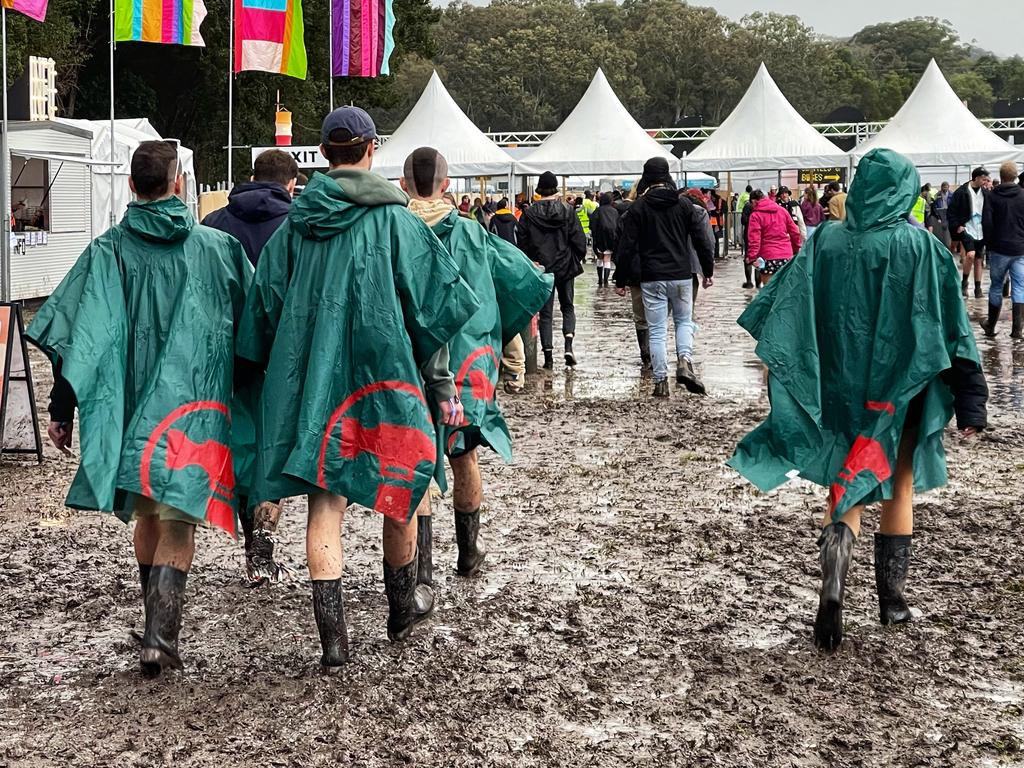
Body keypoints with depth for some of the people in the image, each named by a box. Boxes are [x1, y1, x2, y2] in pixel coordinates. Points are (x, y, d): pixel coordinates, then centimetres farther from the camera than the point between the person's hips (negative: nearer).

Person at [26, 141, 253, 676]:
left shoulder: (108, 252, 0)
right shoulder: (218, 248, 1)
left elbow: (77, 334, -6)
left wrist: (62, 408, -2)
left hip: (131, 406, 2)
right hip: (194, 405, -2)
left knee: (146, 515, 19)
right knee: (177, 521, -2)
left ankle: (157, 623, 32)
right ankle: (161, 636, -16)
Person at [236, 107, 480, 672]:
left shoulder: (294, 226, 4)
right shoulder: (395, 221, -5)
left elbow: (265, 308, 9)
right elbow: (431, 308, -5)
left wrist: (281, 373, 20)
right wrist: (442, 384, 2)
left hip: (310, 374, 3)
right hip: (384, 372, -2)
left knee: (324, 499, 3)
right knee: (399, 490, 15)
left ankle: (332, 638, -1)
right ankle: (403, 609, 31)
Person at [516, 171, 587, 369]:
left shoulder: (529, 214, -4)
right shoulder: (567, 212, -6)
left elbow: (521, 242, -3)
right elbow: (579, 240, -5)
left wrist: (529, 264, 9)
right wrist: (577, 260, 10)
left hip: (540, 269, 0)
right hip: (565, 268, 0)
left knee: (545, 312, 7)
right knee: (568, 308, 15)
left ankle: (548, 357, 3)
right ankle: (568, 347, -6)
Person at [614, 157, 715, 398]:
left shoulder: (637, 208, -2)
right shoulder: (684, 205, 3)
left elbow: (626, 246, -3)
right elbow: (703, 240, 5)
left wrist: (621, 280, 4)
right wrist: (708, 271, 15)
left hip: (651, 278, -1)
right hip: (681, 275, 1)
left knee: (657, 330, 4)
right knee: (684, 321, 18)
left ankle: (661, 381, 2)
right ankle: (685, 362, -6)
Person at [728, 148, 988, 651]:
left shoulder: (825, 243, -4)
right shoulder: (920, 246, -9)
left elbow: (783, 307, -3)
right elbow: (951, 327, -9)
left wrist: (773, 361, 7)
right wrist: (970, 400, -6)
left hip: (838, 388, 2)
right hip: (900, 389, -1)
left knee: (845, 489, 11)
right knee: (897, 488, 16)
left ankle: (832, 585, -14)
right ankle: (892, 598, 21)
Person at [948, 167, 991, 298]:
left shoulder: (985, 193, 5)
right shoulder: (961, 192, -9)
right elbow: (951, 212, -5)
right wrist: (957, 226, -11)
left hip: (981, 232, 5)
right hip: (966, 229, -5)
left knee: (979, 260, 8)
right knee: (970, 255, -22)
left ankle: (978, 288, 16)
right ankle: (964, 282, -3)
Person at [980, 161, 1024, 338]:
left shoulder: (993, 196, -5)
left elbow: (987, 223, -9)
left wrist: (989, 244, 2)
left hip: (999, 249, 0)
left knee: (996, 286, 11)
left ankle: (990, 326, 20)